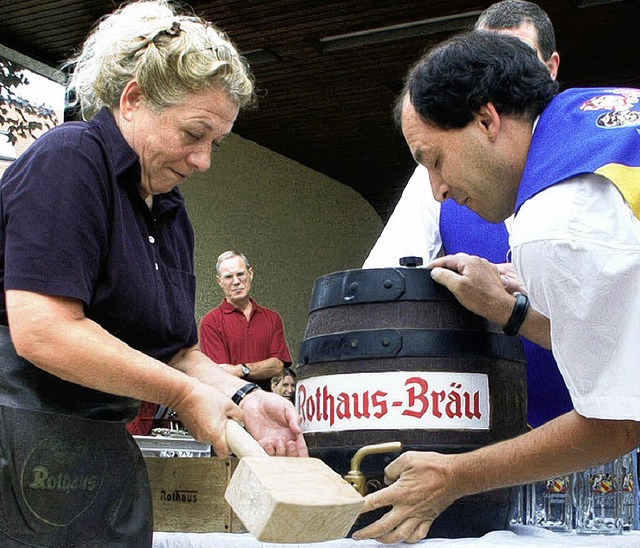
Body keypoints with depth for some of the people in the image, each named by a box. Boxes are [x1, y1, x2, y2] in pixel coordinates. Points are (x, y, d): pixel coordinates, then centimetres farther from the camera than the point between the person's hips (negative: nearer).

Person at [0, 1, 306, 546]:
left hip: (109, 454, 8)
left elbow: (179, 351, 14)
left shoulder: (171, 212, 13)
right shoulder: (69, 159, -12)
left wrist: (244, 398, -6)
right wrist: (186, 394, -14)